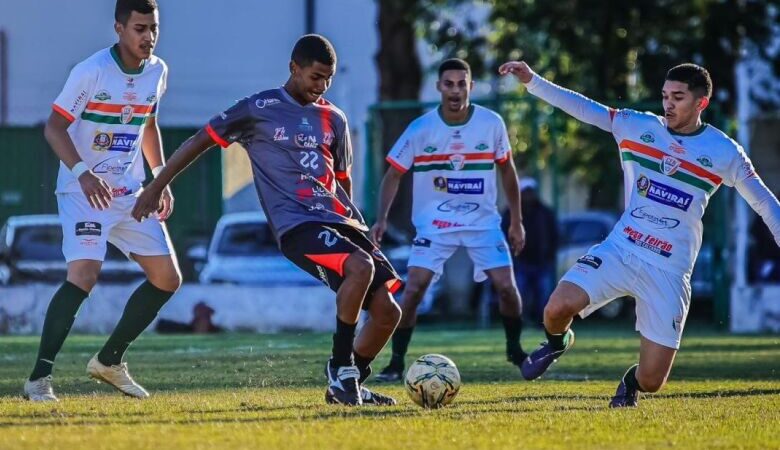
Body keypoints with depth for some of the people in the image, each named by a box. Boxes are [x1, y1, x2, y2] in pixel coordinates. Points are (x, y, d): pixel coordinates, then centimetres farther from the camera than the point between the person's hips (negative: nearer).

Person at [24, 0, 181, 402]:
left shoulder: (157, 72, 4)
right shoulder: (91, 72, -17)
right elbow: (54, 127, -16)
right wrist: (83, 173, -30)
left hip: (130, 193, 7)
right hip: (83, 191, -7)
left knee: (167, 278, 5)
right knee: (84, 274, -25)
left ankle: (109, 361, 20)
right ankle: (39, 377, -21)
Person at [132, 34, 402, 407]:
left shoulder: (334, 120, 16)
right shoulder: (259, 109, 1)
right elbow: (202, 140, 6)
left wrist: (356, 229, 22)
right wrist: (156, 187, 5)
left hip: (340, 222, 6)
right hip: (296, 224, -6)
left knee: (387, 310, -7)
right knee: (360, 265, -34)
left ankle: (349, 385, 15)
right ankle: (340, 369, -19)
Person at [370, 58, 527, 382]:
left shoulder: (492, 124, -7)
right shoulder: (420, 129, -12)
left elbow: (506, 169, 8)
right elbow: (393, 174, -4)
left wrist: (516, 220, 9)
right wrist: (381, 218, -18)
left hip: (483, 222, 1)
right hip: (434, 223, -1)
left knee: (506, 286, -7)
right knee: (413, 289, -15)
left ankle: (515, 349, 19)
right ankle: (396, 363, -3)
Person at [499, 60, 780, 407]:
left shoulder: (724, 153, -1)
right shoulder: (638, 127, 2)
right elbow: (582, 107, -1)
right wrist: (532, 81, -10)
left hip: (669, 272, -1)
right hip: (619, 251, 1)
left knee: (651, 382, -6)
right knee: (558, 307, -26)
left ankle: (631, 382, 36)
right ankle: (557, 342, 15)